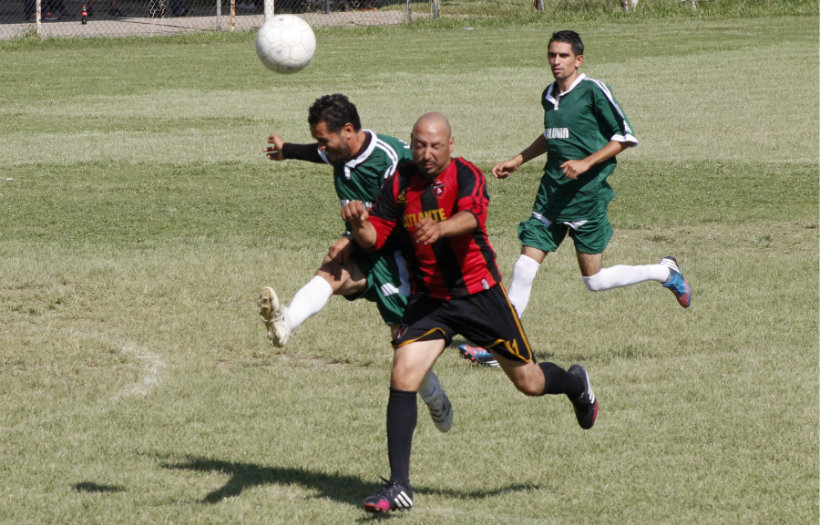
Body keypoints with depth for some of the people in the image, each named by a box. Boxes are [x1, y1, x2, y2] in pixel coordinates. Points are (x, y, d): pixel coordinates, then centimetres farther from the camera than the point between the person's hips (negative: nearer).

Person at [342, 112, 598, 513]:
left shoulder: (466, 175, -15)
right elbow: (375, 238, -1)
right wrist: (359, 224, -25)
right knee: (403, 376, -17)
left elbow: (470, 217, -36)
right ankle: (399, 486, -14)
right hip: (428, 300, 3)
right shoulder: (399, 184, -2)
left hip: (480, 294, -3)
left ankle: (575, 384, 47)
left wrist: (441, 228, -58)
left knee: (529, 383, 9)